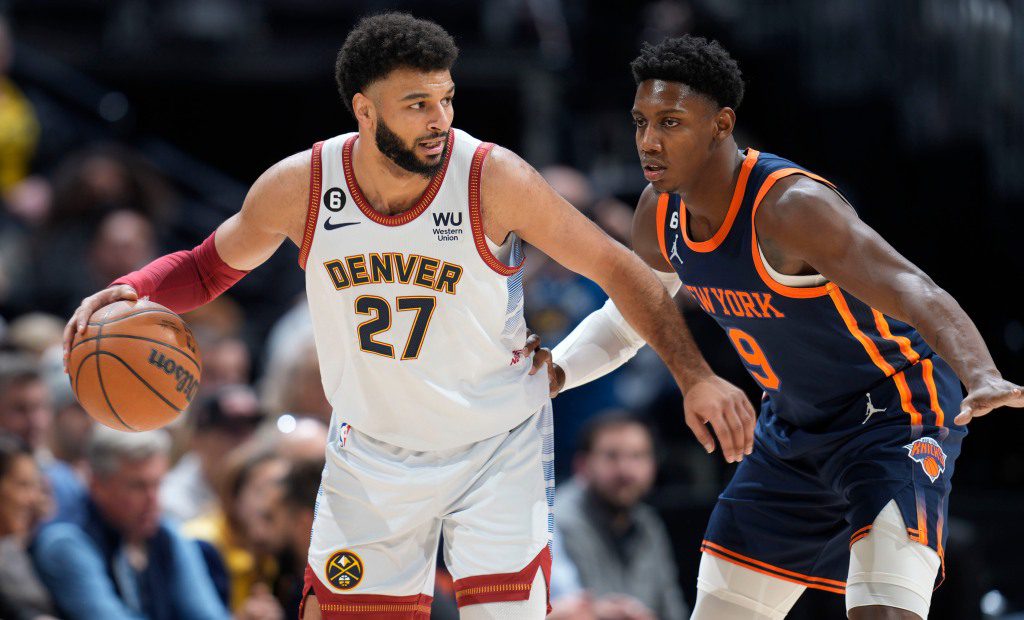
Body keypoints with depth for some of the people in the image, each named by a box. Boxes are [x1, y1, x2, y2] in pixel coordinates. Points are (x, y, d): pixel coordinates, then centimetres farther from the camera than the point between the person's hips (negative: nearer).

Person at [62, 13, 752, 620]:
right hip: (370, 446, 2)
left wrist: (695, 377, -15)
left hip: (498, 449, -2)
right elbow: (209, 267, 4)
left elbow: (617, 269, -11)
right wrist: (127, 293, -16)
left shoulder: (493, 179, -22)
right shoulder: (300, 187, -15)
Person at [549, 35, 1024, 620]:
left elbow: (916, 294, -43)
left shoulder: (790, 207, -31)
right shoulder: (660, 214, -5)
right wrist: (548, 374, -1)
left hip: (895, 417, -8)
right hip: (793, 433, 8)